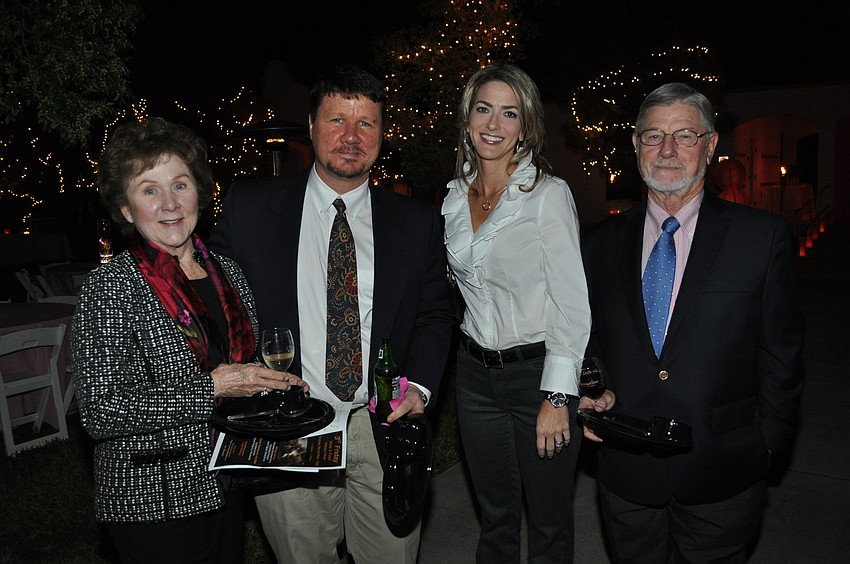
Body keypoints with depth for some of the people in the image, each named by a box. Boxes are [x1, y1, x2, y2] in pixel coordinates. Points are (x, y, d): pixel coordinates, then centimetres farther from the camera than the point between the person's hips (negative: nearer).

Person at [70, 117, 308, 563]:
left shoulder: (226, 271, 2)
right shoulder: (110, 287, -16)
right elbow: (99, 412, -19)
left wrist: (272, 382, -4)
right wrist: (209, 389, -23)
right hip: (153, 504, -6)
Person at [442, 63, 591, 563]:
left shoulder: (549, 194, -12)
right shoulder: (455, 195, 5)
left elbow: (572, 304, -15)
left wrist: (557, 398, -17)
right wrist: (475, 340, 13)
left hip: (538, 372, -5)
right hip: (477, 373, 5)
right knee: (496, 517, 20)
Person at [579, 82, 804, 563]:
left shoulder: (763, 236, -5)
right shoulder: (601, 243, 3)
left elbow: (782, 352, -2)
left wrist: (765, 445, -3)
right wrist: (592, 393, -6)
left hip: (722, 475, -2)